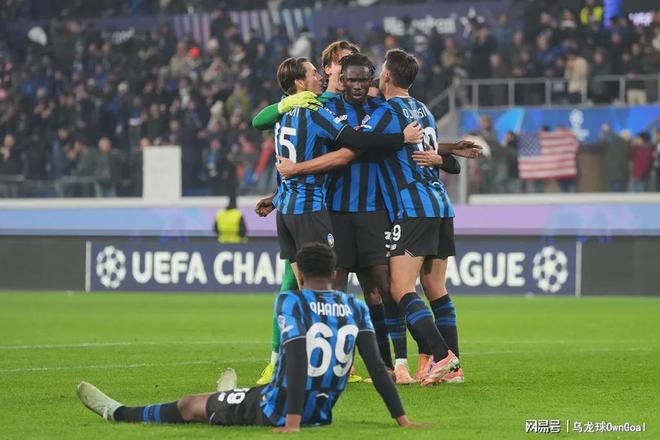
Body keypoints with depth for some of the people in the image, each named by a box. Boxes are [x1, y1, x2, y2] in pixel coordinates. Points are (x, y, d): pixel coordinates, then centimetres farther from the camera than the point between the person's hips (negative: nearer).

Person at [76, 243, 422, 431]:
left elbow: (298, 361, -24)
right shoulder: (356, 309, 0)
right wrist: (401, 419, -5)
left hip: (275, 414, -5)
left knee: (190, 405, 17)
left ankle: (119, 413, 37)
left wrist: (292, 422, -28)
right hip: (321, 414, 5)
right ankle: (230, 398, 74)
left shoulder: (292, 301, -14)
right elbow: (376, 366, -6)